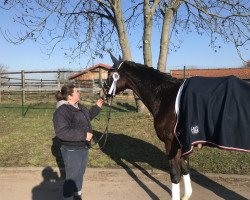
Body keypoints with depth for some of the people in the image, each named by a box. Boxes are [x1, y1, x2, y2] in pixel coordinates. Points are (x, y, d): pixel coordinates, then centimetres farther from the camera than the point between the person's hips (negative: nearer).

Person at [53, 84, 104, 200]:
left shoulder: (78, 107, 8)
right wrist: (83, 135, -32)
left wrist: (97, 107, 16)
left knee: (80, 173, 24)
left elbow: (87, 117, 26)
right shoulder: (62, 111, -23)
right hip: (72, 151, -9)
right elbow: (62, 132, -32)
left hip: (83, 148, 10)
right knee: (71, 177, 4)